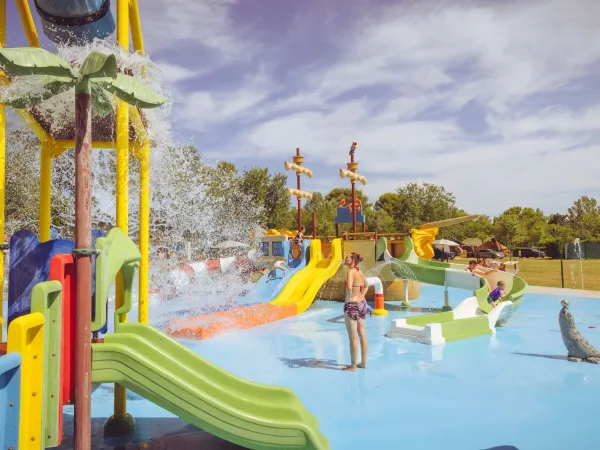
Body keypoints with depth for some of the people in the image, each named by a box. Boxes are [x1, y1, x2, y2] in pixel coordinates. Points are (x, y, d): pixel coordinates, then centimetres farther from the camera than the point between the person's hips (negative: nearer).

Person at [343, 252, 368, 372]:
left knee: (353, 338, 1)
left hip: (352, 305, -8)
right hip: (362, 303, 8)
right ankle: (363, 363, 24)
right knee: (362, 335, 14)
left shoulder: (351, 272, -17)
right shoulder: (360, 271, 8)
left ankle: (353, 366, 9)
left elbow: (349, 287, -34)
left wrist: (348, 299, -19)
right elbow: (366, 284, 26)